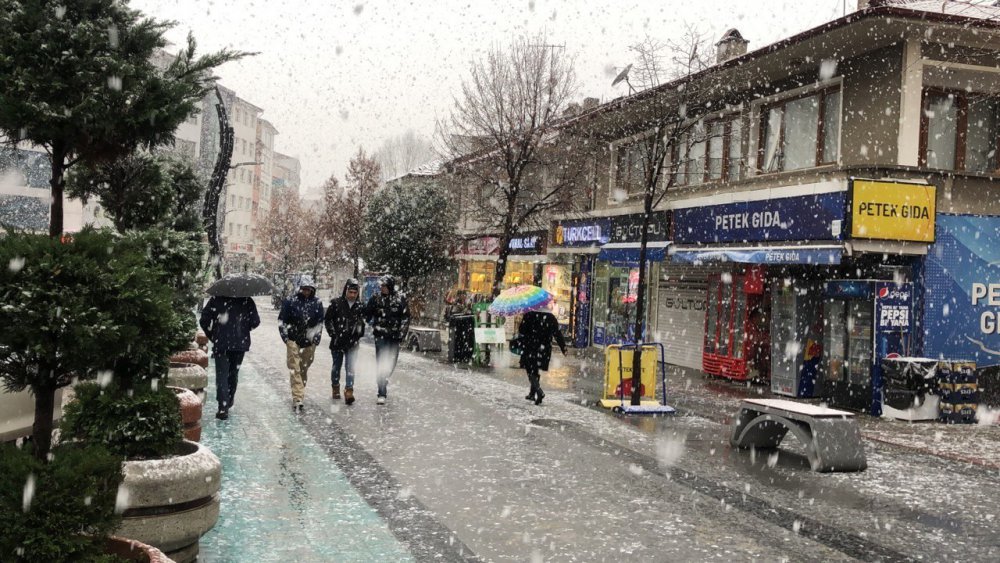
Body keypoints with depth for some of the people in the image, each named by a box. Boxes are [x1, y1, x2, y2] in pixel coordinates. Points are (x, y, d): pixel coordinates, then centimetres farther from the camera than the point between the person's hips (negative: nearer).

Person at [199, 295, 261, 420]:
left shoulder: (216, 300, -2)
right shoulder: (247, 301, -1)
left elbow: (204, 320, -5)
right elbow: (255, 322, -5)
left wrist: (211, 335, 9)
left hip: (221, 344, -2)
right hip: (240, 344, 2)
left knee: (222, 375, -1)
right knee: (233, 373, 18)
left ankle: (223, 408, -11)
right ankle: (228, 402, 30)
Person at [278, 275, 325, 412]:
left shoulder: (317, 303, 3)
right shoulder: (291, 301, -5)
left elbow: (320, 322, 11)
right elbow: (282, 320, 2)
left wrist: (316, 337, 6)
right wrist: (285, 336, -1)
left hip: (309, 342, 3)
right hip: (293, 340, -3)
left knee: (304, 370, 10)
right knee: (295, 369, -9)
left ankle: (299, 396, 25)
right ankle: (297, 399, -13)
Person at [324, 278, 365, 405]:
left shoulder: (360, 307, 2)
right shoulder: (336, 303, -5)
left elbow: (362, 322, 15)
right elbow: (327, 319, 0)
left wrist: (359, 333, 4)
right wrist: (333, 333, -6)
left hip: (352, 342, 0)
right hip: (337, 341, 0)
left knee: (350, 367, -8)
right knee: (337, 366, 13)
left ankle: (349, 391, -9)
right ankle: (335, 388, 30)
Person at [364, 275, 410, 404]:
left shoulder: (400, 299, -1)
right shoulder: (376, 298, 0)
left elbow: (406, 318, 1)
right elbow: (367, 315, 7)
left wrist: (401, 333, -6)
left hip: (394, 335, 1)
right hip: (380, 335, -1)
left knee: (391, 362, 12)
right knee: (381, 363, -9)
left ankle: (384, 380, 42)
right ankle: (382, 394, -8)